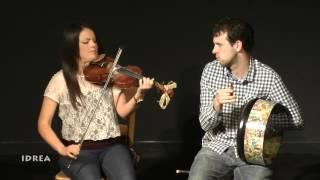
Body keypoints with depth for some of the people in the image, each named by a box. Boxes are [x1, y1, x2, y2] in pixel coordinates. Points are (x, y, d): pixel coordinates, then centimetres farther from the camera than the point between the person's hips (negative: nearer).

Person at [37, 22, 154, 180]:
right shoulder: (60, 80, 0)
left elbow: (122, 111, -5)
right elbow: (43, 124, 0)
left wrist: (138, 95, -24)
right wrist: (62, 149, -15)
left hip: (111, 146, 2)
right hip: (77, 151, -2)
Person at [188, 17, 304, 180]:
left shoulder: (268, 76, -8)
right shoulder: (211, 70, -2)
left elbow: (295, 120, -4)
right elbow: (205, 124, -4)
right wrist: (216, 105, -25)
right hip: (217, 147, 1)